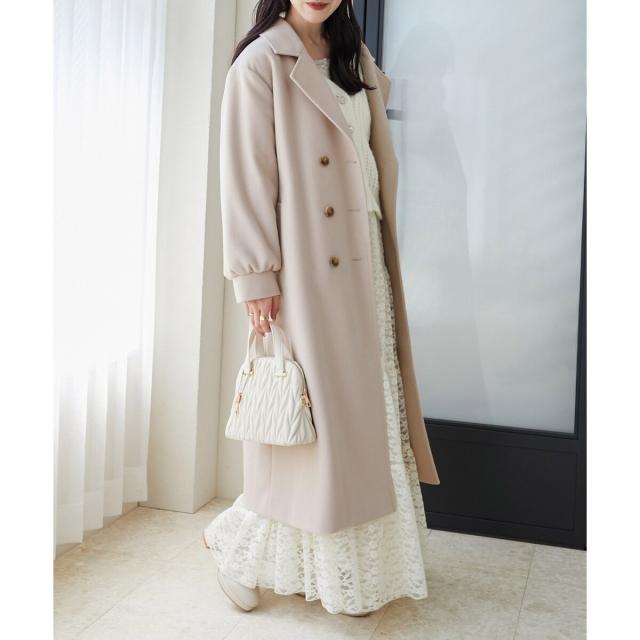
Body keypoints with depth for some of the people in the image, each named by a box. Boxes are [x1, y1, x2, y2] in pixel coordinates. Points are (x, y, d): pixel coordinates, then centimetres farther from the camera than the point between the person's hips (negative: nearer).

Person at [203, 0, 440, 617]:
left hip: (362, 261, 7)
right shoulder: (260, 62, -6)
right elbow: (246, 174, -11)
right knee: (308, 411, -2)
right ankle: (242, 546, 20)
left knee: (365, 403, 9)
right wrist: (256, 276, -16)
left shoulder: (355, 60, 16)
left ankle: (351, 560, 23)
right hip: (302, 269, -7)